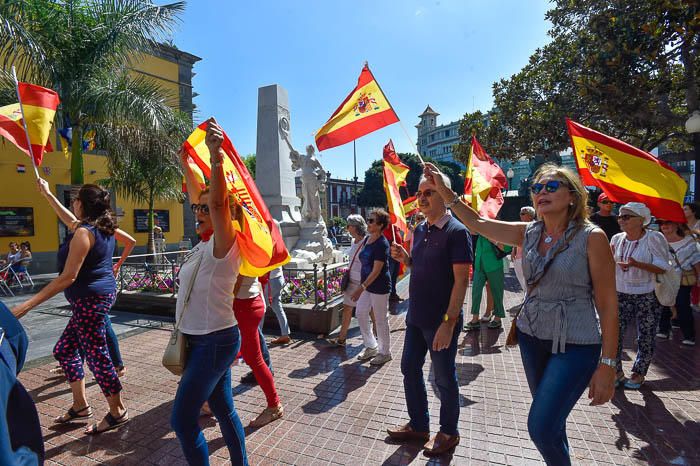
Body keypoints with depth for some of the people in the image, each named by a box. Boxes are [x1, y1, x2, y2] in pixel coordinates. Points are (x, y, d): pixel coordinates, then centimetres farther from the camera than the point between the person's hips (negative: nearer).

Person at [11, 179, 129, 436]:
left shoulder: (84, 233, -18)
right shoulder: (102, 228, 10)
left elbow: (68, 277, -21)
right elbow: (71, 221, 32)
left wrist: (29, 304, -18)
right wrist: (48, 195, 40)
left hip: (90, 300, -10)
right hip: (98, 296, 10)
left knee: (96, 355, 0)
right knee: (64, 350, 20)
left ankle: (118, 412, 12)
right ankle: (80, 406, 30)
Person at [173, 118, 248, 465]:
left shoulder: (225, 244, -16)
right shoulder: (206, 242, 7)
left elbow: (218, 201, -34)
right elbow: (198, 198, 19)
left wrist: (216, 156, -42)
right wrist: (185, 165, 21)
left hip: (214, 341, -9)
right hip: (205, 339, 9)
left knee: (182, 419, -1)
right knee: (224, 410, 19)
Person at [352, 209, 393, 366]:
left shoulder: (382, 244, -20)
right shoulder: (367, 239, 6)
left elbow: (376, 270, -22)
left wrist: (361, 288, -24)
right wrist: (362, 285, 16)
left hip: (379, 287, -9)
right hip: (367, 285, 9)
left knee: (381, 320, 4)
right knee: (361, 313, 13)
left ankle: (385, 353, 23)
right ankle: (371, 346, 31)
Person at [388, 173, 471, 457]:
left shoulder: (456, 232, -16)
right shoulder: (420, 230, 8)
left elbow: (461, 280, -19)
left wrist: (448, 322, -23)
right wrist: (406, 259, -2)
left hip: (441, 321, -8)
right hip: (416, 316, 8)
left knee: (444, 378, 11)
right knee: (410, 369, 17)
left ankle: (448, 433, 34)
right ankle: (418, 426, 37)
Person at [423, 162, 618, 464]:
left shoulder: (591, 237, -14)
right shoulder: (528, 233, 0)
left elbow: (608, 304, -12)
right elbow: (477, 223, 4)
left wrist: (607, 365, -11)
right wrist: (446, 192, -5)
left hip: (575, 345, -5)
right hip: (532, 337, 5)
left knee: (540, 427, -7)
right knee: (550, 420, 19)